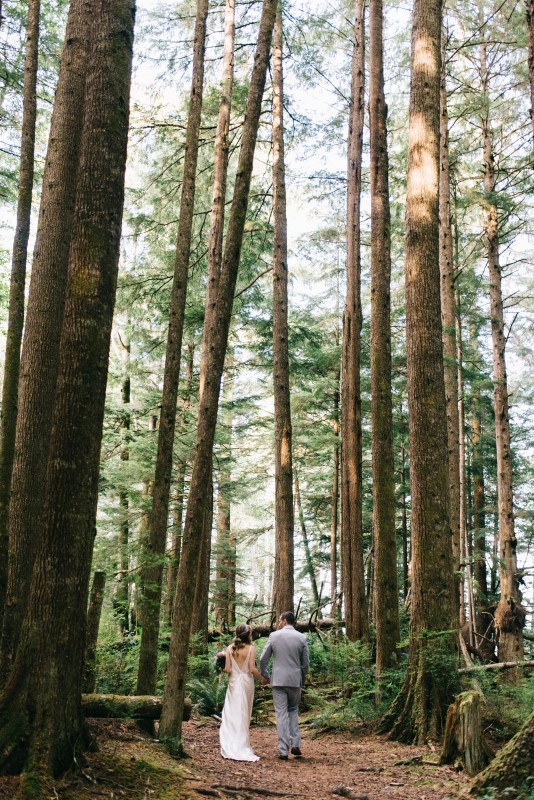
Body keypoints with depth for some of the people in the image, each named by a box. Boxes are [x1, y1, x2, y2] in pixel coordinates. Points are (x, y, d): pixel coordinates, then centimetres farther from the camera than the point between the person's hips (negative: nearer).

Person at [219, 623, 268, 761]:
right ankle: (242, 747, 11)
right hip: (246, 682, -1)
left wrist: (225, 669, 17)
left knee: (231, 713, 6)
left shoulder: (230, 648, -2)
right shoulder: (251, 648, -8)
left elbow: (227, 668, -5)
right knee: (244, 715, 9)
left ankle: (229, 748, 2)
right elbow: (252, 669, -11)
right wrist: (262, 679, 3)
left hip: (234, 682, 1)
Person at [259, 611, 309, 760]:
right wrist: (302, 680, 17)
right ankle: (295, 744, 9)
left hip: (278, 680, -1)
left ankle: (283, 750, 1)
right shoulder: (302, 638, 0)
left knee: (281, 714, 3)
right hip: (295, 680, 1)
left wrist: (264, 675, 16)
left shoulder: (274, 635, -2)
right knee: (293, 711, 19)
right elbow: (305, 663, 3)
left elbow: (263, 659, 0)